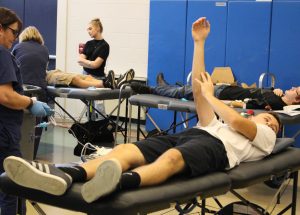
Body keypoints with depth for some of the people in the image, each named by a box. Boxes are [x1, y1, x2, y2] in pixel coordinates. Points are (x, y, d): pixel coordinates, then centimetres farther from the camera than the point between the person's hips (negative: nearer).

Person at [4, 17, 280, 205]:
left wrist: (210, 96, 17)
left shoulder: (265, 138, 27)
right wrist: (199, 42, 28)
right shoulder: (216, 122, 42)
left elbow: (237, 121, 4)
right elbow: (198, 89, 31)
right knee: (126, 150, -25)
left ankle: (121, 182, -73)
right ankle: (63, 175, -51)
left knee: (171, 158, -41)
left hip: (214, 145, -5)